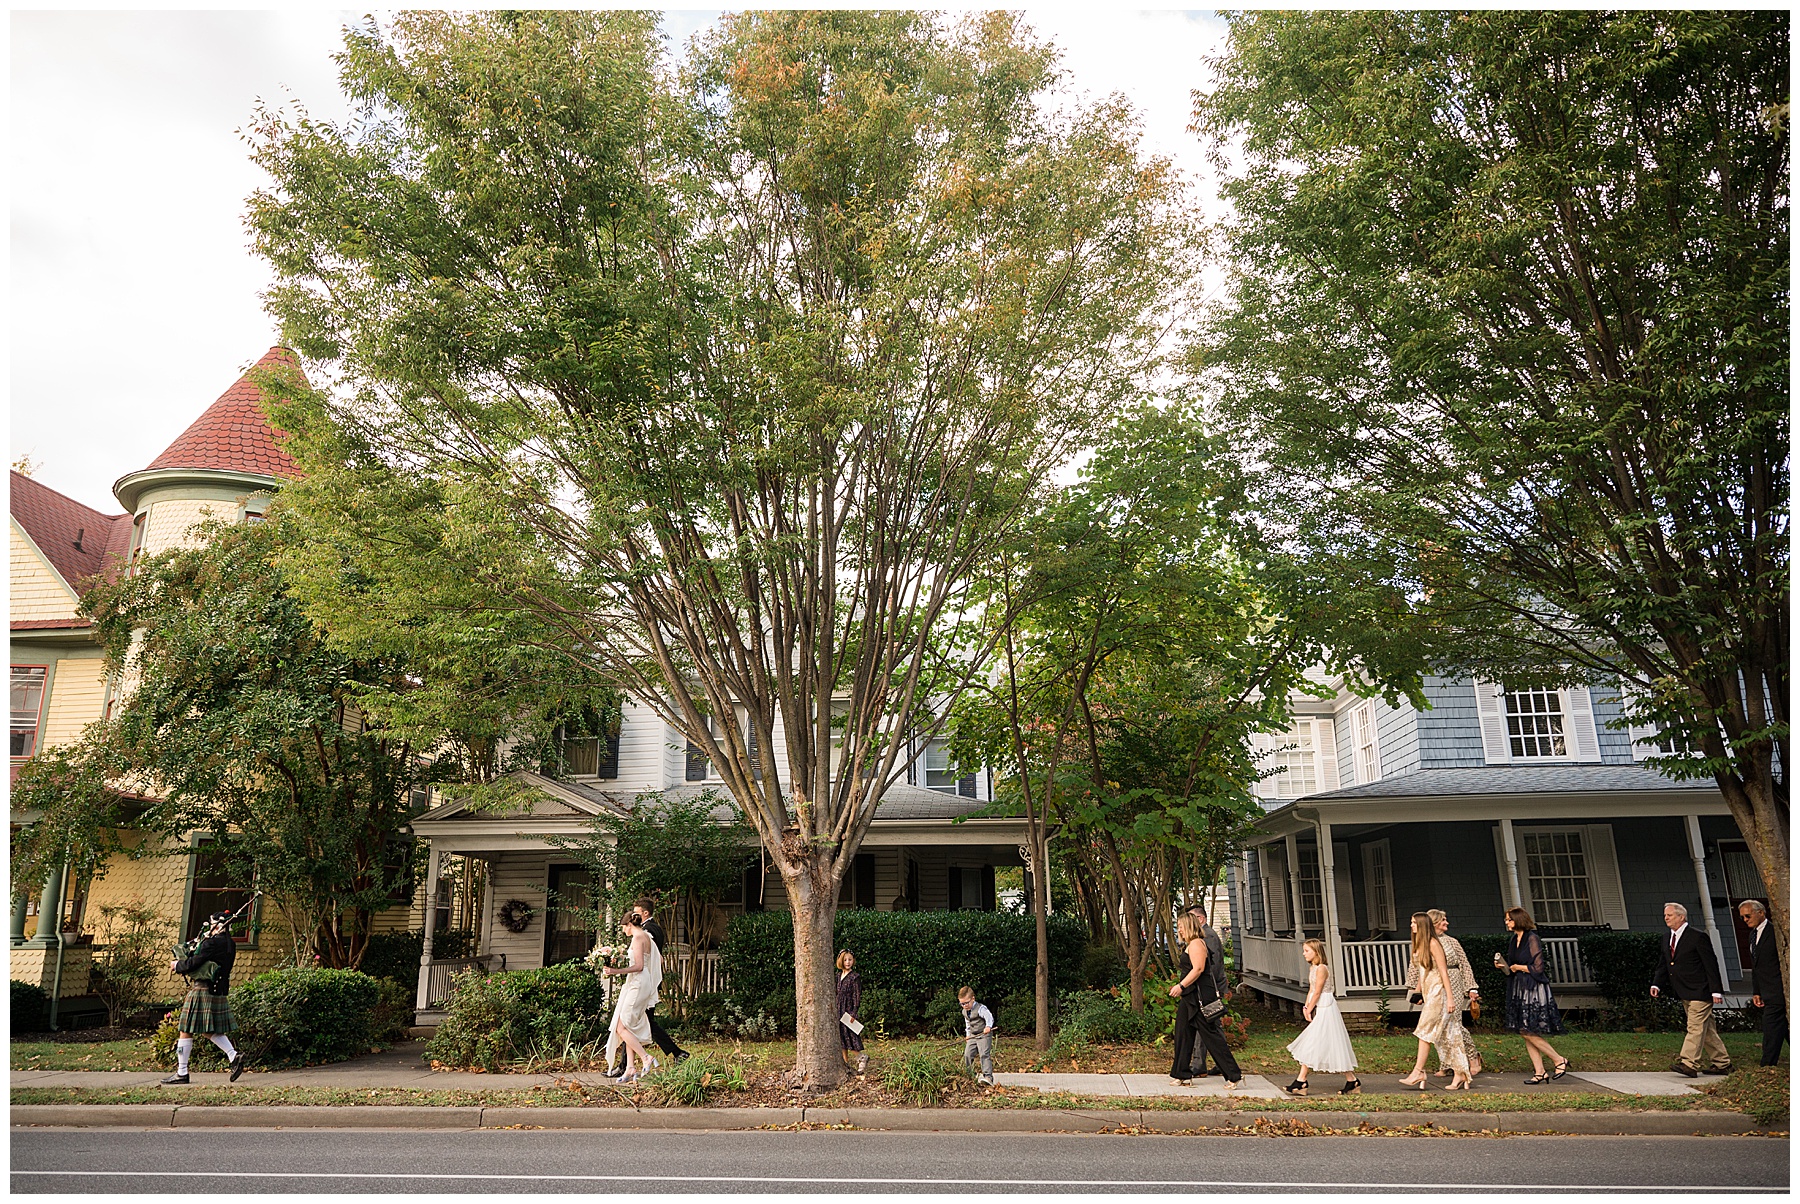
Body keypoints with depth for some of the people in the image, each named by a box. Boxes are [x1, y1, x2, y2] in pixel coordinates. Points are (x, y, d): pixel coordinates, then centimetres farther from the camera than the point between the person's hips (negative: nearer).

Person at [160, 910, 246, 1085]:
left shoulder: (212, 943, -17)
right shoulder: (230, 944, 11)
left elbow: (192, 964, -17)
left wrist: (176, 965, 2)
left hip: (202, 991, -9)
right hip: (220, 992, 9)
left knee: (186, 1031, 3)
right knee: (209, 1031, 17)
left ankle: (181, 1073, 9)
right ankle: (234, 1056, 3)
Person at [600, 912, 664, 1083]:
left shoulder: (638, 937, -13)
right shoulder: (646, 937, 15)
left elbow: (639, 966, -20)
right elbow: (660, 959, 22)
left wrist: (617, 971, -23)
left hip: (638, 984, -10)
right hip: (637, 984, 10)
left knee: (621, 1028, -10)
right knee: (629, 1028, 7)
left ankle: (646, 1057, -13)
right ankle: (631, 1068, 5)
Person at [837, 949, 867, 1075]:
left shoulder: (855, 977, -10)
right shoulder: (839, 975, 11)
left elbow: (858, 996, -12)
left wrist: (854, 1013, -18)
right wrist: (834, 1009, 17)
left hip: (849, 1009, -7)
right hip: (839, 1010, 8)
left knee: (849, 1035, -10)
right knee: (841, 1037, 9)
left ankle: (862, 1057, 6)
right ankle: (845, 1063, 17)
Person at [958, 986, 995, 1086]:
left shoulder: (981, 1008, -16)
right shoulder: (964, 1012, 9)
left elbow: (989, 1018, -20)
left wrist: (988, 1027, -36)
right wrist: (968, 1035, 20)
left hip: (984, 1036, -8)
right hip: (972, 1036, 8)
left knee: (984, 1055, -18)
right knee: (967, 1055, 3)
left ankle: (988, 1077, -23)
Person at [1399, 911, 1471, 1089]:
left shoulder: (1433, 943, -12)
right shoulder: (1418, 945, 13)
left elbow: (1443, 972, -14)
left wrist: (1449, 997, -16)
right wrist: (1417, 992, 14)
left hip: (1438, 992, -8)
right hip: (1428, 993, 8)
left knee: (1425, 1032, -8)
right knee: (1446, 1036, 8)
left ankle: (1418, 1073, -5)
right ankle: (1460, 1075, 11)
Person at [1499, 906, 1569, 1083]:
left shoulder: (1532, 938, -12)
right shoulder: (1513, 939, 12)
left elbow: (1537, 967, -15)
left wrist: (1517, 967, -4)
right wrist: (1503, 965, 0)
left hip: (1534, 988, -8)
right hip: (1518, 989, 8)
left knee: (1528, 1032, -9)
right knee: (1525, 1033, 6)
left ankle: (1559, 1060, 7)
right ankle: (1539, 1072, 10)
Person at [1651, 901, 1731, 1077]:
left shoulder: (1698, 937, -10)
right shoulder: (1668, 939, 12)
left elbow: (1711, 964, -11)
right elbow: (1663, 965, 14)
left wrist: (1716, 990, -14)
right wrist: (1656, 984, 0)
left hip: (1700, 992, -8)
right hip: (1684, 994, 8)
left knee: (1695, 1027, -11)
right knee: (1706, 1029, 14)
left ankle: (1688, 1063, -15)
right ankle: (1721, 1063, 22)